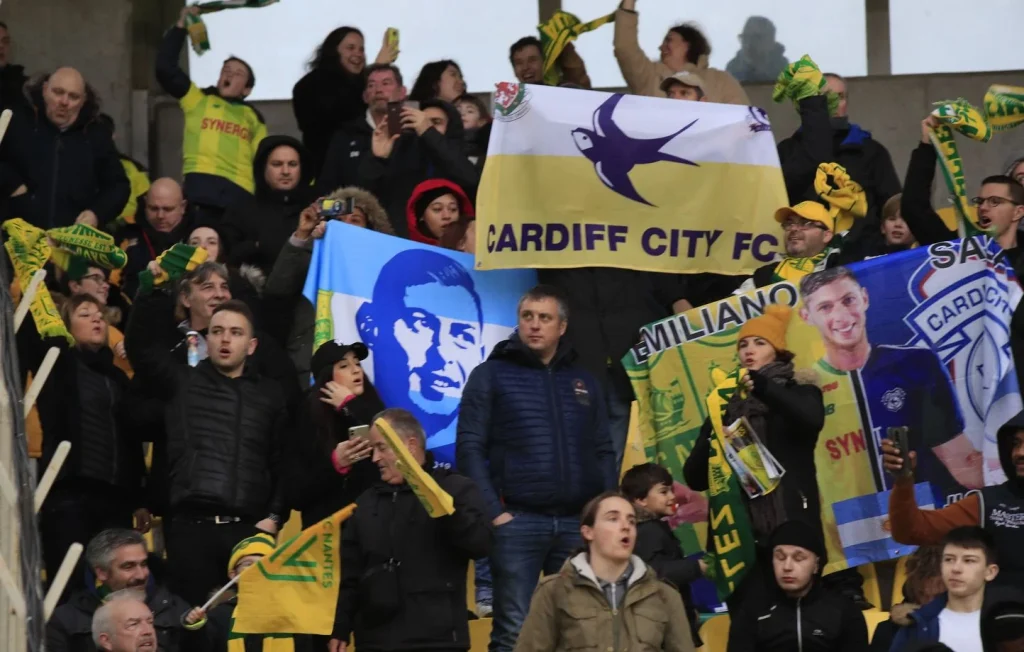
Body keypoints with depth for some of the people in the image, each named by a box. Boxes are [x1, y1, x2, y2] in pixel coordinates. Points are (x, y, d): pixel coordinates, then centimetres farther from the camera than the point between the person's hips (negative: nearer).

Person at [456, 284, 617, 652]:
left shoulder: (584, 383, 17)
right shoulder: (490, 375, 5)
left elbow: (603, 453, 18)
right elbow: (469, 448, -1)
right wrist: (493, 511, -11)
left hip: (578, 523, 4)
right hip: (517, 521, -4)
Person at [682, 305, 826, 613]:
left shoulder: (798, 392, 11)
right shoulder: (727, 406, 17)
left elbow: (812, 419, -15)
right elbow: (694, 477, 10)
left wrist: (763, 387, -25)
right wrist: (712, 440, -9)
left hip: (790, 530, -2)